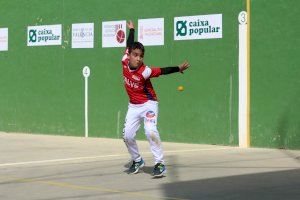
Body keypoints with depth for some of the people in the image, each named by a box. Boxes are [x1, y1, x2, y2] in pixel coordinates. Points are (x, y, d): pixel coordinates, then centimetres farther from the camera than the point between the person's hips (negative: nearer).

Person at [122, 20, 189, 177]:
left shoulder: (145, 71, -23)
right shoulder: (125, 62, -9)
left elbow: (162, 71, -32)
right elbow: (129, 46, 7)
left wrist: (178, 69, -45)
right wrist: (131, 30, 20)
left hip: (148, 104, -6)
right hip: (133, 106, 6)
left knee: (150, 131, -25)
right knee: (127, 135, 2)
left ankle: (160, 164, -20)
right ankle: (137, 161, 24)